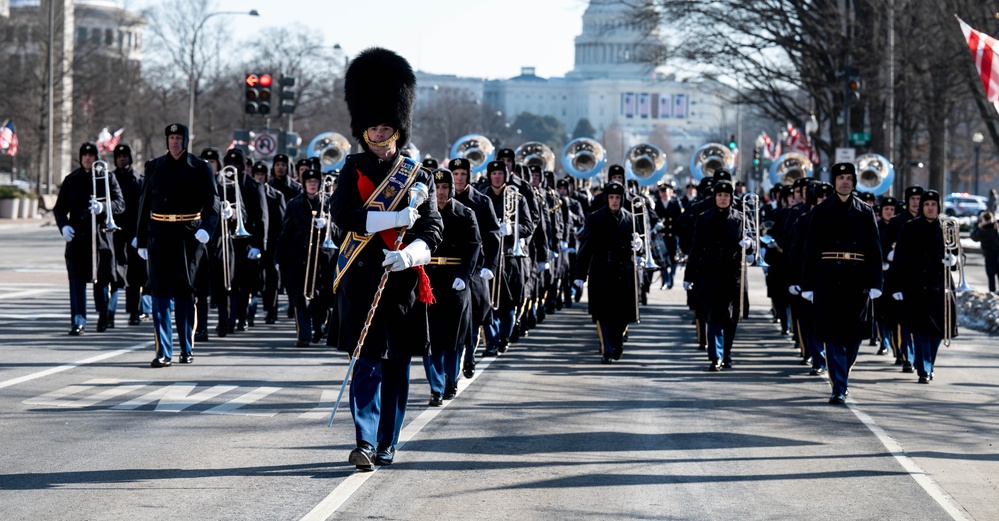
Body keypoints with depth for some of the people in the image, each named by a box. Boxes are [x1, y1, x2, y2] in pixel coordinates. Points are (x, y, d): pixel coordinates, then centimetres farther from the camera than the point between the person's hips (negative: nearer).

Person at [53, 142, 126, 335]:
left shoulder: (107, 177, 5)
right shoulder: (72, 179, 10)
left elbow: (120, 204, -3)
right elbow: (59, 208, 12)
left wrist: (103, 207, -24)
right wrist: (64, 226, -7)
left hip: (101, 234, -1)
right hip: (77, 235, 1)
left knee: (101, 278, 6)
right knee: (77, 278, -11)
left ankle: (103, 315, 29)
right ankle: (78, 320, -15)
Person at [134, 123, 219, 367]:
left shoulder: (200, 168, 1)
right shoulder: (154, 167, 7)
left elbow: (212, 201, -5)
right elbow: (144, 203, 9)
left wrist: (206, 227, -23)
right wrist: (141, 240, 6)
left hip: (188, 236, -1)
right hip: (160, 235, 1)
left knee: (185, 294, 7)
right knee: (160, 293, -5)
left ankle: (187, 348, 19)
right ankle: (163, 352, -6)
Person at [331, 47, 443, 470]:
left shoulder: (417, 176, 7)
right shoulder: (354, 169, 5)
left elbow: (432, 230, -2)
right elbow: (342, 215, -11)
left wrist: (409, 254, -22)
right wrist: (396, 218, -18)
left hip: (402, 280, 2)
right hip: (361, 278, -2)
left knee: (398, 366, 7)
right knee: (366, 363, -8)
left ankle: (387, 443, 15)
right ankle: (365, 442, -13)